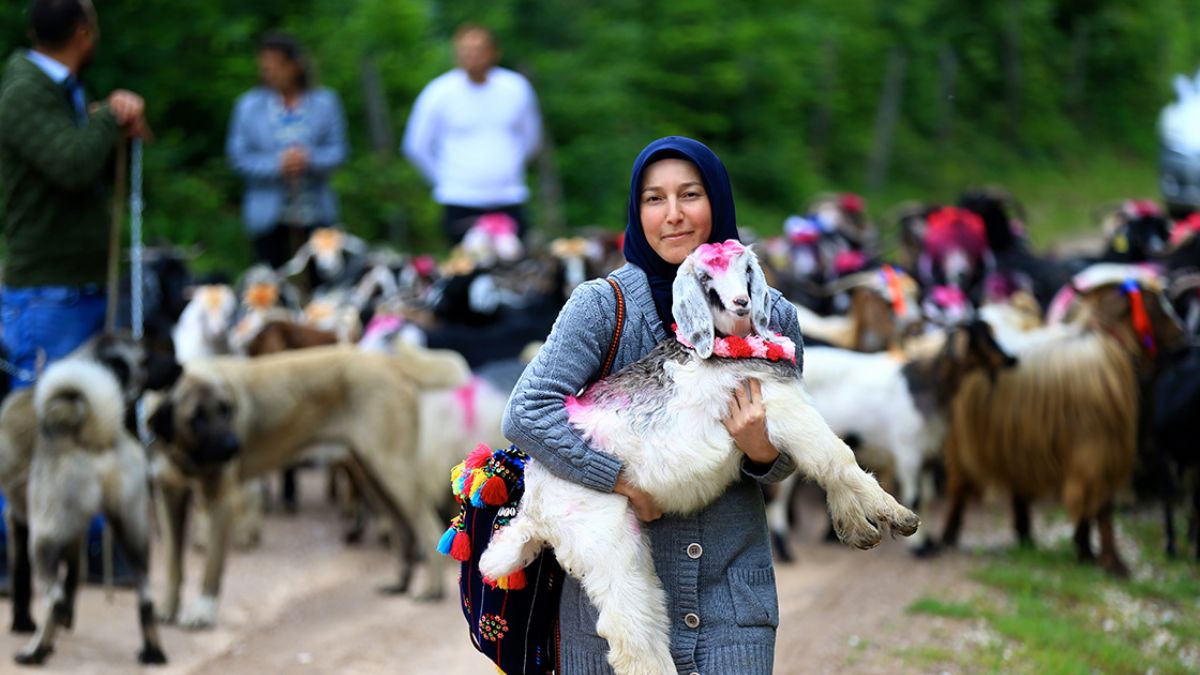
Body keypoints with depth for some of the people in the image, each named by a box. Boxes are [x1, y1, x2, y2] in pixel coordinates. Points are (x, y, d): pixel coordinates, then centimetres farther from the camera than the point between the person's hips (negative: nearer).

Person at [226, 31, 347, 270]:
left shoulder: (324, 102, 7)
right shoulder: (249, 105, 5)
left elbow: (337, 151, 2)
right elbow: (239, 156, 0)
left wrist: (309, 160, -19)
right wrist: (277, 165, -16)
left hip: (317, 214, 1)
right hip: (269, 216, -1)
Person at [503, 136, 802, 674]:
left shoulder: (771, 316, 4)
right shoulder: (604, 305, -6)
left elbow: (785, 462, 13)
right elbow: (526, 414, -16)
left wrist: (764, 454, -11)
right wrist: (627, 481, -20)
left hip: (732, 587, 2)